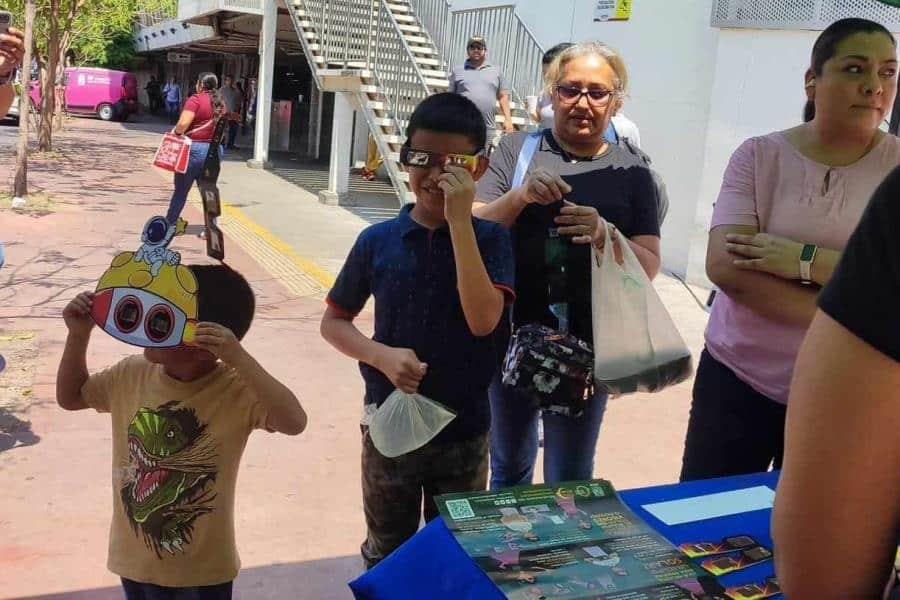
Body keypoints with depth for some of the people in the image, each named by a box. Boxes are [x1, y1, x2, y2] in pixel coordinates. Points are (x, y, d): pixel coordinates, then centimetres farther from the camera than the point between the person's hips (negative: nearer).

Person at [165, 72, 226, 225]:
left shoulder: (196, 99, -11)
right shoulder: (220, 103, 9)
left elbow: (183, 123, -20)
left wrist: (176, 133, -3)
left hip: (194, 148, -6)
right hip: (214, 150, 6)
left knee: (181, 190, 6)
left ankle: (169, 225, 16)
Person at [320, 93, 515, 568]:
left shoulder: (490, 239, -9)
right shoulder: (378, 240, -6)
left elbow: (482, 320, -25)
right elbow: (333, 321, 2)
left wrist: (459, 220, -27)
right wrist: (381, 355, -17)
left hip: (463, 431, -1)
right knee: (386, 555, 21)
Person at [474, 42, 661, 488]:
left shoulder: (631, 171, 0)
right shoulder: (517, 150, 0)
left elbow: (649, 265, -3)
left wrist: (605, 234, -23)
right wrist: (521, 196, -23)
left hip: (586, 345, -1)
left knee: (569, 483, 10)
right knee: (508, 468, 19)